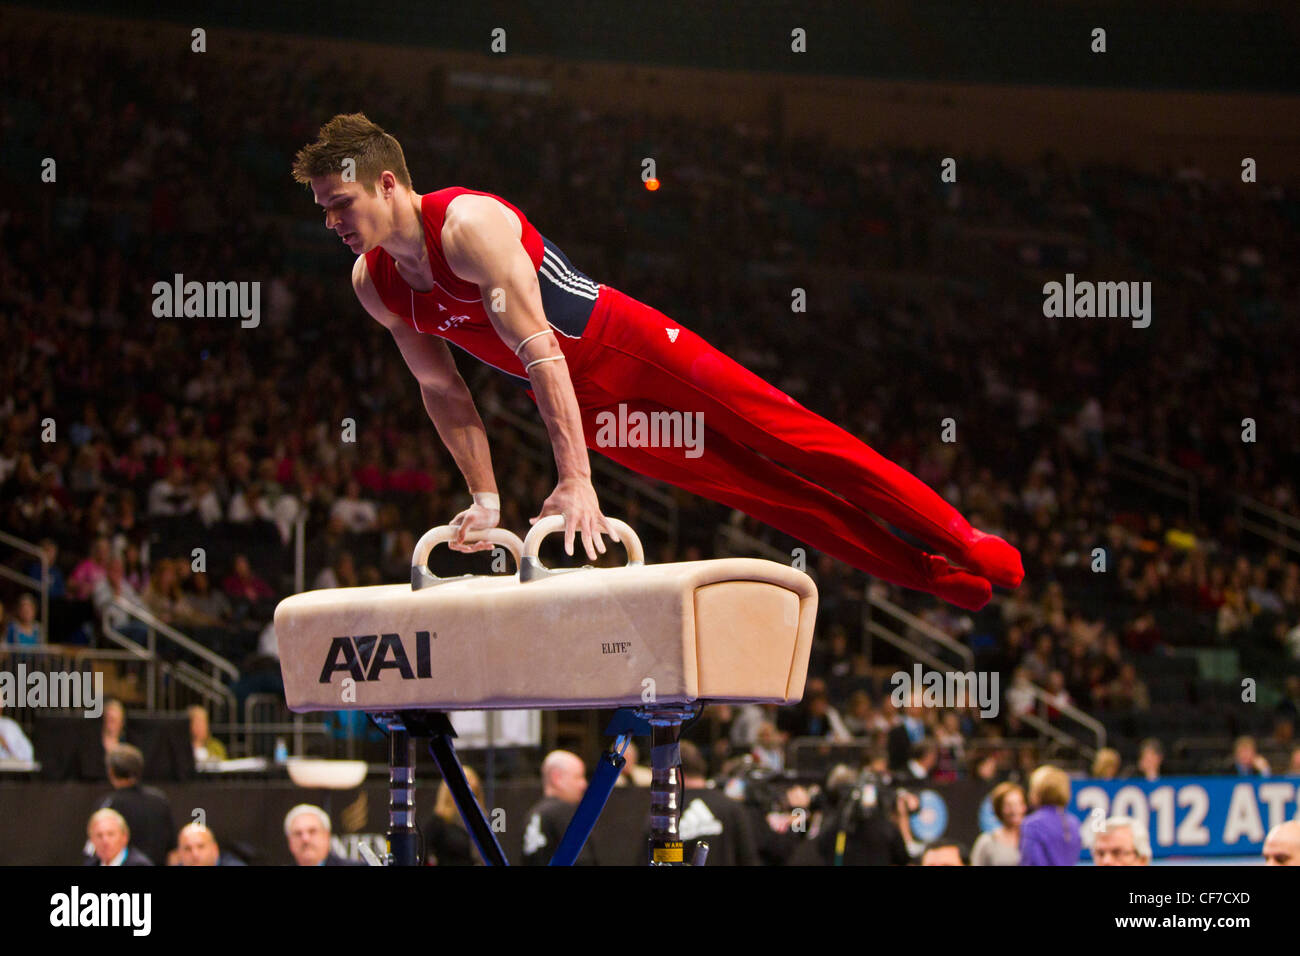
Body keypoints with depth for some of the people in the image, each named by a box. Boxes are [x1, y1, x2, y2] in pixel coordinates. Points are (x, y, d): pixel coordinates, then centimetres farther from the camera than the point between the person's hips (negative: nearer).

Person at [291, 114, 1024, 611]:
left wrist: (575, 481, -35)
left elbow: (537, 348, -32)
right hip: (587, 401, 6)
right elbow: (442, 389, 5)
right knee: (757, 491, 10)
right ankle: (930, 576, 17)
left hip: (629, 345, -6)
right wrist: (485, 497, 1)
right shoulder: (373, 284, -6)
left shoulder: (468, 224, -28)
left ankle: (964, 541, 4)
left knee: (795, 442, -4)